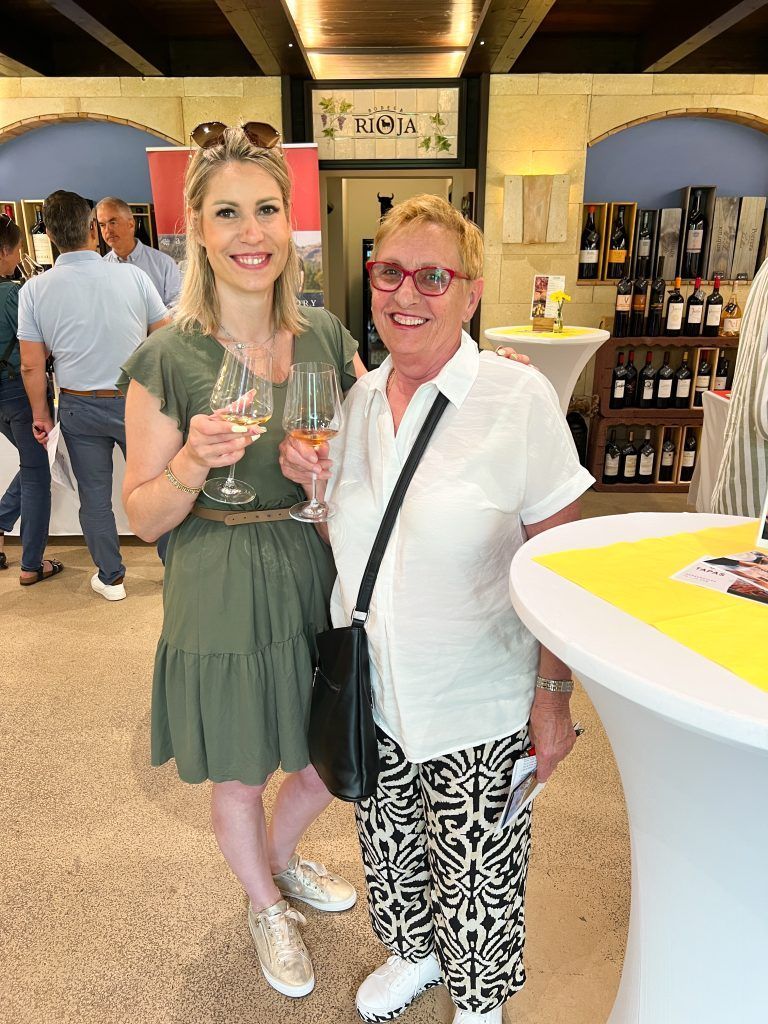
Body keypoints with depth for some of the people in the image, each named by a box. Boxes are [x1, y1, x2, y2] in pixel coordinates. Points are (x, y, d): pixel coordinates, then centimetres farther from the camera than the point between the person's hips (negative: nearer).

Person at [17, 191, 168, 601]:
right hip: (135, 401, -1)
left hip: (80, 408, 1)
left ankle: (110, 577, 26)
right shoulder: (132, 277, -10)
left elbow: (31, 365, -3)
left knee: (94, 497, 14)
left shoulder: (35, 289, -6)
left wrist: (40, 414, 9)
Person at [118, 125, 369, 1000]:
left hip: (317, 581, 4)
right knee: (238, 779, 17)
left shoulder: (327, 335, -1)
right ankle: (264, 905, 51)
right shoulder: (166, 359, -12)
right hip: (222, 600, -3)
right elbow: (143, 515, -7)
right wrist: (192, 465, -26)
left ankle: (279, 853, 57)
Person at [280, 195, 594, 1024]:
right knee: (389, 847, 24)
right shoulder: (360, 396, 0)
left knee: (473, 879, 15)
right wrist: (315, 480, -7)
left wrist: (554, 696, -12)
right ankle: (414, 952, 55)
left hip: (477, 708, -4)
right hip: (372, 695, 5)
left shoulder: (519, 398, -16)